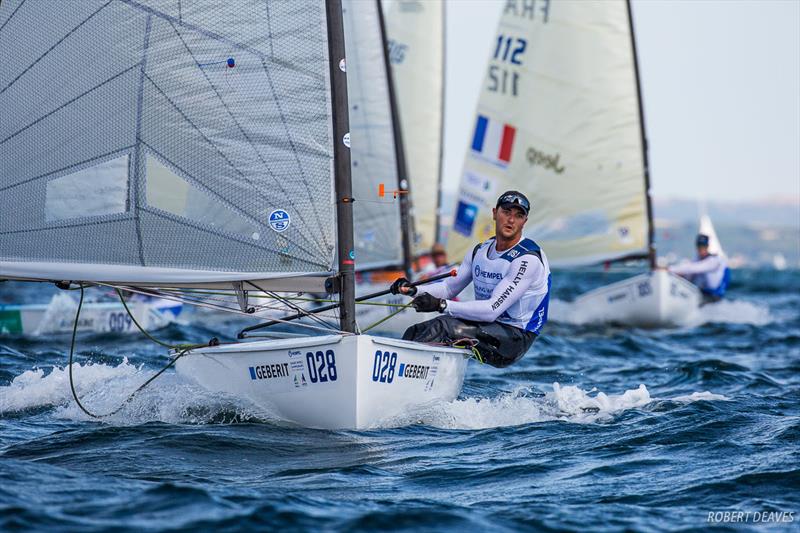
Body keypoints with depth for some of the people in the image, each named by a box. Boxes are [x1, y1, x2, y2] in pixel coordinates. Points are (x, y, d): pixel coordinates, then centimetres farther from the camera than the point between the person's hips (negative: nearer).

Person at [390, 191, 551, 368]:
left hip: (515, 338, -8)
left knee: (444, 326, -27)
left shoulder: (529, 259, -18)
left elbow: (492, 310, -25)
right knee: (415, 332, -4)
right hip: (485, 329, 8)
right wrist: (414, 290, -7)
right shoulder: (480, 251, 8)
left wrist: (441, 305, -31)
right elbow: (450, 287, 13)